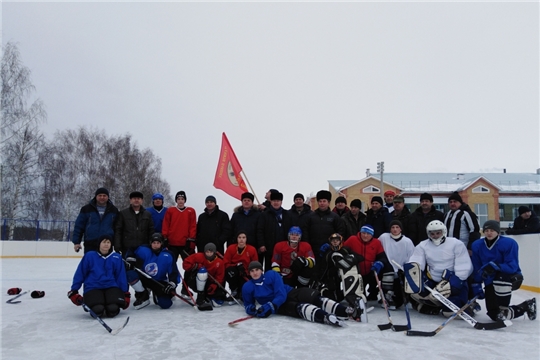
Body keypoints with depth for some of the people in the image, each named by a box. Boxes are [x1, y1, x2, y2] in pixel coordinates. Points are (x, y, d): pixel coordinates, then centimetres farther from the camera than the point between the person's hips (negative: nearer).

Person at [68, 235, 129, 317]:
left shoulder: (116, 257, 5)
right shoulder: (89, 256, 0)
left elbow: (121, 276, 6)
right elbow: (80, 274, 5)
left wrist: (125, 293, 3)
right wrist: (74, 291, 5)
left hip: (111, 287, 1)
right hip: (93, 288, -1)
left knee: (113, 310, -26)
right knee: (98, 310, -28)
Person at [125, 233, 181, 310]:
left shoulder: (168, 256, -13)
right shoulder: (143, 250, -11)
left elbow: (174, 272, -13)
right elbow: (132, 253, 9)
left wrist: (172, 284, -29)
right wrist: (129, 259, -14)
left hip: (160, 282, -1)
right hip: (144, 278, 1)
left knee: (165, 304, -21)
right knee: (130, 274, -29)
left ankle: (157, 295, 19)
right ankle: (143, 296, -7)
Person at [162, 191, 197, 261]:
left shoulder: (191, 211, 4)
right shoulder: (170, 210, 7)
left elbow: (193, 226, 1)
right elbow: (165, 226, 6)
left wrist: (191, 240, -6)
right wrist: (164, 239, 0)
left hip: (186, 244, -1)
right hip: (172, 243, 1)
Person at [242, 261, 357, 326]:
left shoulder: (271, 274, -7)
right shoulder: (248, 287, -1)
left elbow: (281, 295, -14)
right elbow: (248, 304, 12)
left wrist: (269, 307, -28)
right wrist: (252, 309, -14)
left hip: (291, 294, 2)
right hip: (281, 306, -2)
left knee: (315, 298, -27)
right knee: (299, 308, -35)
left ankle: (344, 311, -43)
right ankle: (325, 317, -62)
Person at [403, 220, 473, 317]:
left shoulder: (456, 244, -8)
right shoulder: (422, 246, 1)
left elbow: (464, 268, -14)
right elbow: (415, 263, -9)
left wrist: (451, 284, -24)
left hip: (454, 281, -4)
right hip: (432, 281, 4)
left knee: (451, 311, -20)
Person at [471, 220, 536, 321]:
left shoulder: (509, 243, -17)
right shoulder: (477, 245, -3)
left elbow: (512, 267, -24)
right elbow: (476, 269, 1)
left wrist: (495, 266, -41)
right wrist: (477, 286, -2)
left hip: (511, 277, -4)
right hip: (490, 282, 5)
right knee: (494, 315, -2)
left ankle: (503, 308, -14)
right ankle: (525, 307, 23)